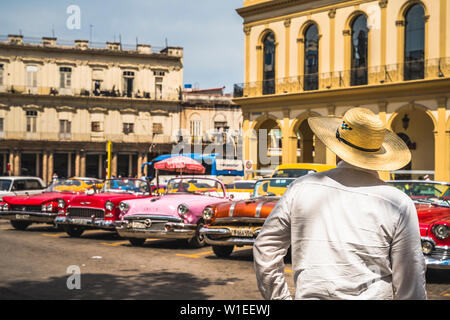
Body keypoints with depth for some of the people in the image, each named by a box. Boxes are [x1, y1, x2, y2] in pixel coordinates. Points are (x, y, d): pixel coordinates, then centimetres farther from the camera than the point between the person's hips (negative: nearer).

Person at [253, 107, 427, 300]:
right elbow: (410, 282, -3)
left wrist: (279, 297, 15)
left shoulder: (301, 188, 1)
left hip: (308, 295, 2)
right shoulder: (399, 204, -5)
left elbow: (265, 247, 7)